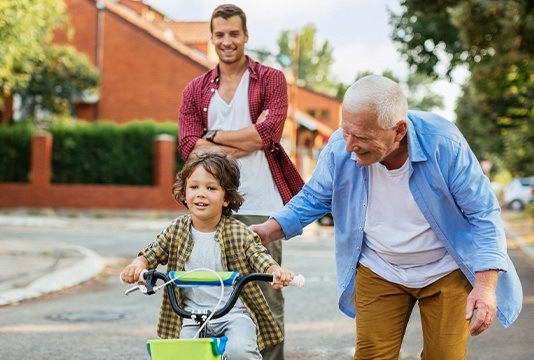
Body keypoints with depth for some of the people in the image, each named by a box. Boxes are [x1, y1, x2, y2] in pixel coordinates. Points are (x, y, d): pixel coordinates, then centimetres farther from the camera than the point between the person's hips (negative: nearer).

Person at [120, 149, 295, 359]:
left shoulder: (238, 232, -5)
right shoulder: (177, 230, 3)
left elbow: (260, 258, -10)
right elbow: (153, 253, 5)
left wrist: (276, 271, -33)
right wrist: (139, 264, -18)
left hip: (234, 313, -3)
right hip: (192, 317, 3)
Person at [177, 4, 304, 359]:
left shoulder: (271, 79, 6)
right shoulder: (195, 90, 14)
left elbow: (269, 132, -10)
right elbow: (189, 146, -1)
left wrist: (215, 136, -3)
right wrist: (247, 140, -8)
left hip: (261, 204, -2)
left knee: (267, 294, 1)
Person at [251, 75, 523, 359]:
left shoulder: (443, 144, -26)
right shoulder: (340, 147, -18)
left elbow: (483, 215, -17)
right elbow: (312, 200, 1)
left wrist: (486, 285, -24)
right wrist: (270, 230, -15)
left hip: (446, 272, -2)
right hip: (379, 272, 2)